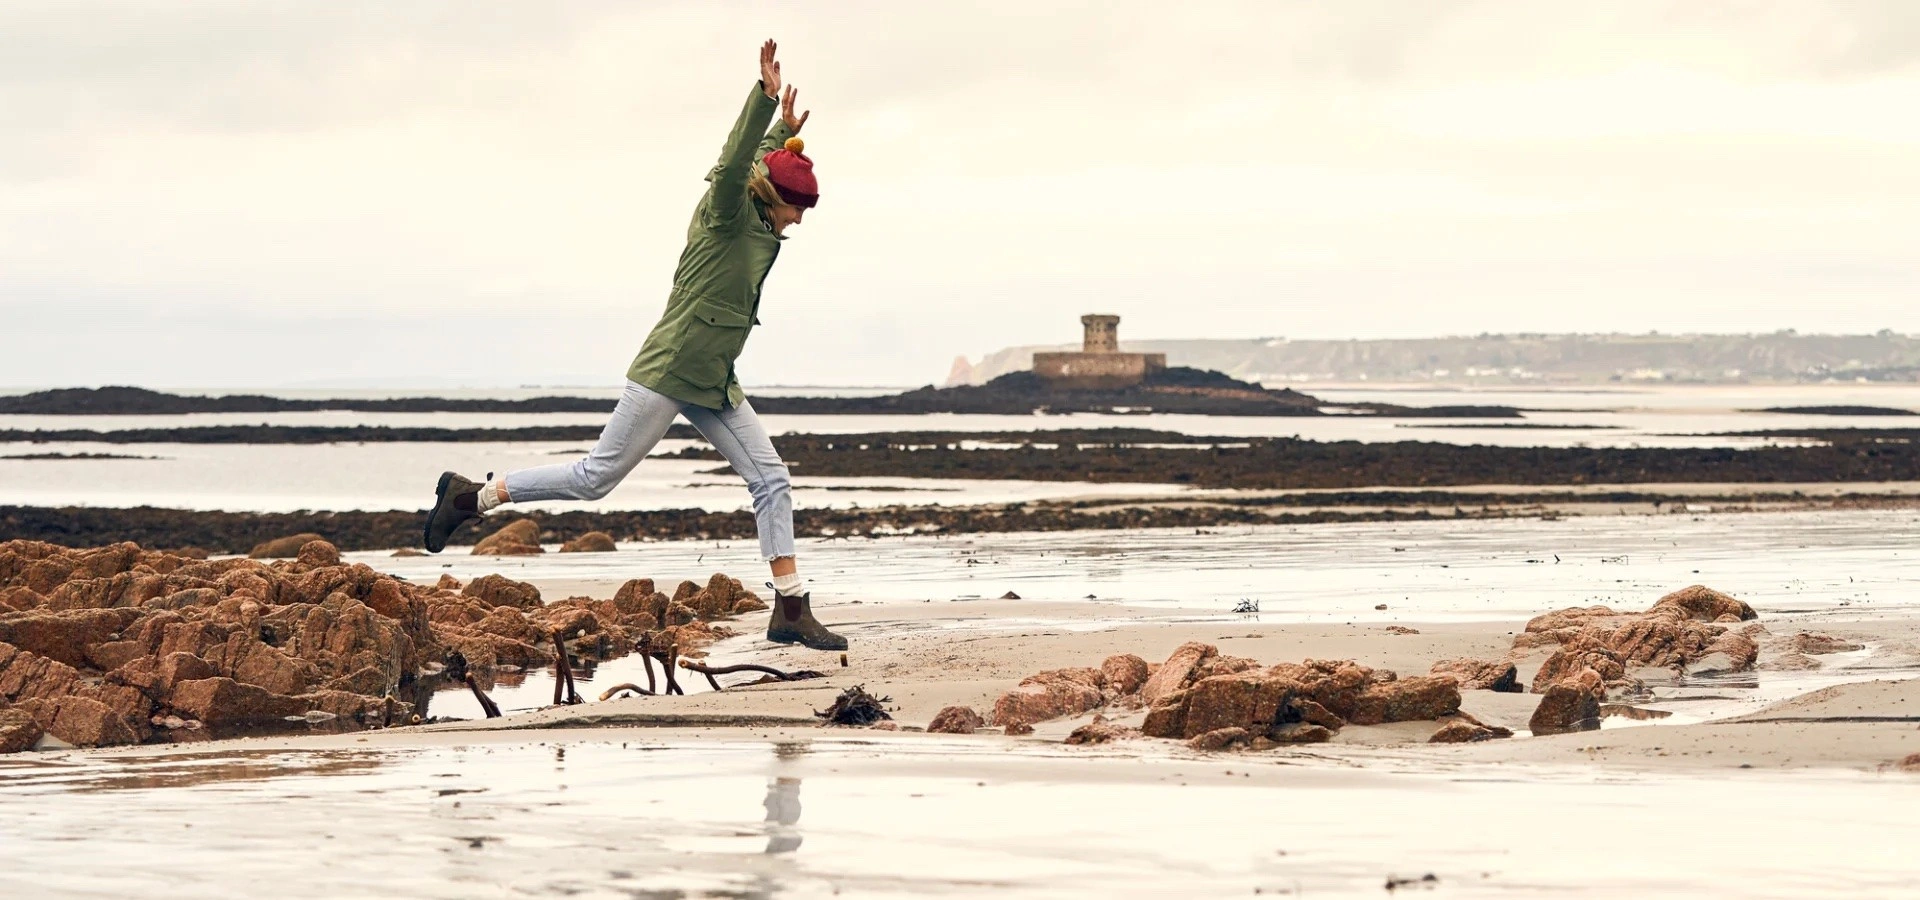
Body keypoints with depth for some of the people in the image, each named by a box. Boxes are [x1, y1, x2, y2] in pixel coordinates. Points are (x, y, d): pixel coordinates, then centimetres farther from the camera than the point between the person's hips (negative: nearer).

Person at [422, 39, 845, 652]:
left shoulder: (760, 228, 15)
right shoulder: (724, 212, -8)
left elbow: (760, 162, 37)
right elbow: (734, 164, -31)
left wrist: (784, 129, 48)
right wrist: (765, 97, -38)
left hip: (713, 386, 9)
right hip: (667, 372, -9)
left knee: (771, 480, 0)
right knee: (598, 475, -6)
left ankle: (792, 611, -1)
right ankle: (470, 496, 7)